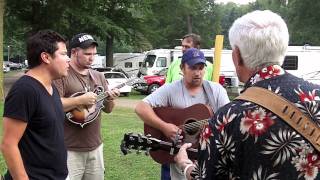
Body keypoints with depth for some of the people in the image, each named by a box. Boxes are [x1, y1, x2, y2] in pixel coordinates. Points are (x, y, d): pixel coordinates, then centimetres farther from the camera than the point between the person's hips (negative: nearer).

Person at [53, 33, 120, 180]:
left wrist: (110, 99, -6)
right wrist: (81, 100, -22)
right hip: (69, 150, -6)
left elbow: (108, 109, 15)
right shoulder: (61, 75, -9)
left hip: (95, 147, 7)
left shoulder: (98, 76, 12)